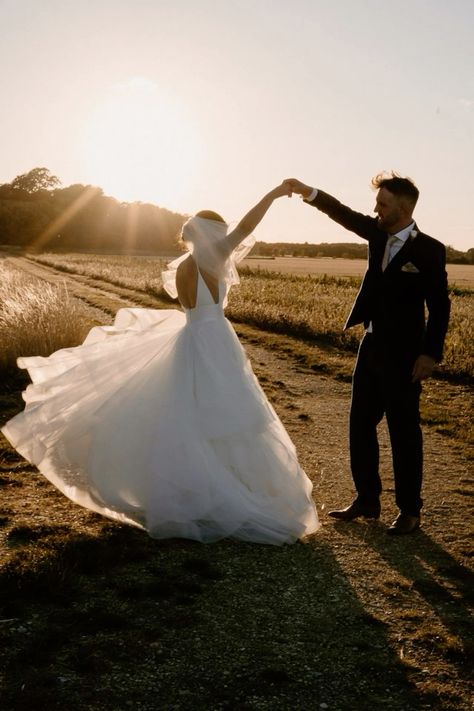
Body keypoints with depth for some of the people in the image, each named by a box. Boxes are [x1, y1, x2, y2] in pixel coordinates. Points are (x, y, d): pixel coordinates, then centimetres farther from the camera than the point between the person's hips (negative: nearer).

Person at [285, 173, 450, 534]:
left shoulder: (429, 250, -12)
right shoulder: (379, 233, 5)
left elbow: (439, 307, -12)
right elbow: (346, 215, 7)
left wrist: (430, 354, -16)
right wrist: (309, 192, -6)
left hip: (402, 354, -7)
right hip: (371, 346, 7)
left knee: (404, 433, 2)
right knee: (360, 426, 12)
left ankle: (410, 511, 16)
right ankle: (367, 500, 25)